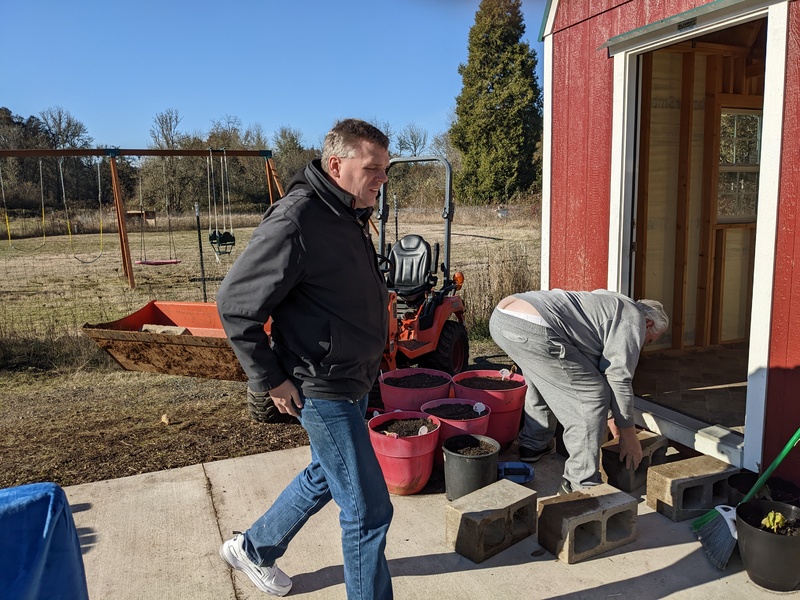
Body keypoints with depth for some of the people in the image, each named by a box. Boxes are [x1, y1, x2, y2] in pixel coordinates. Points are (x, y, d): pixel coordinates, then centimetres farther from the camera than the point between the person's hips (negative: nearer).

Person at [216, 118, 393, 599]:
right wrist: (270, 380, -15)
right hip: (324, 388, -10)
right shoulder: (297, 221, -23)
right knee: (368, 509, 0)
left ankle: (254, 549, 47)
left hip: (354, 379, 10)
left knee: (325, 476, 27)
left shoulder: (352, 216, 7)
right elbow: (235, 304, -19)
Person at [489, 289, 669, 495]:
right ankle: (580, 484, 8)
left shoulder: (611, 305, 36)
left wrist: (610, 414, 51)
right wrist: (629, 435, 17)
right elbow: (619, 379, 6)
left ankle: (533, 444, 44)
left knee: (544, 381, 35)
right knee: (592, 394, 2)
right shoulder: (633, 319, 10)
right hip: (532, 329, -10)